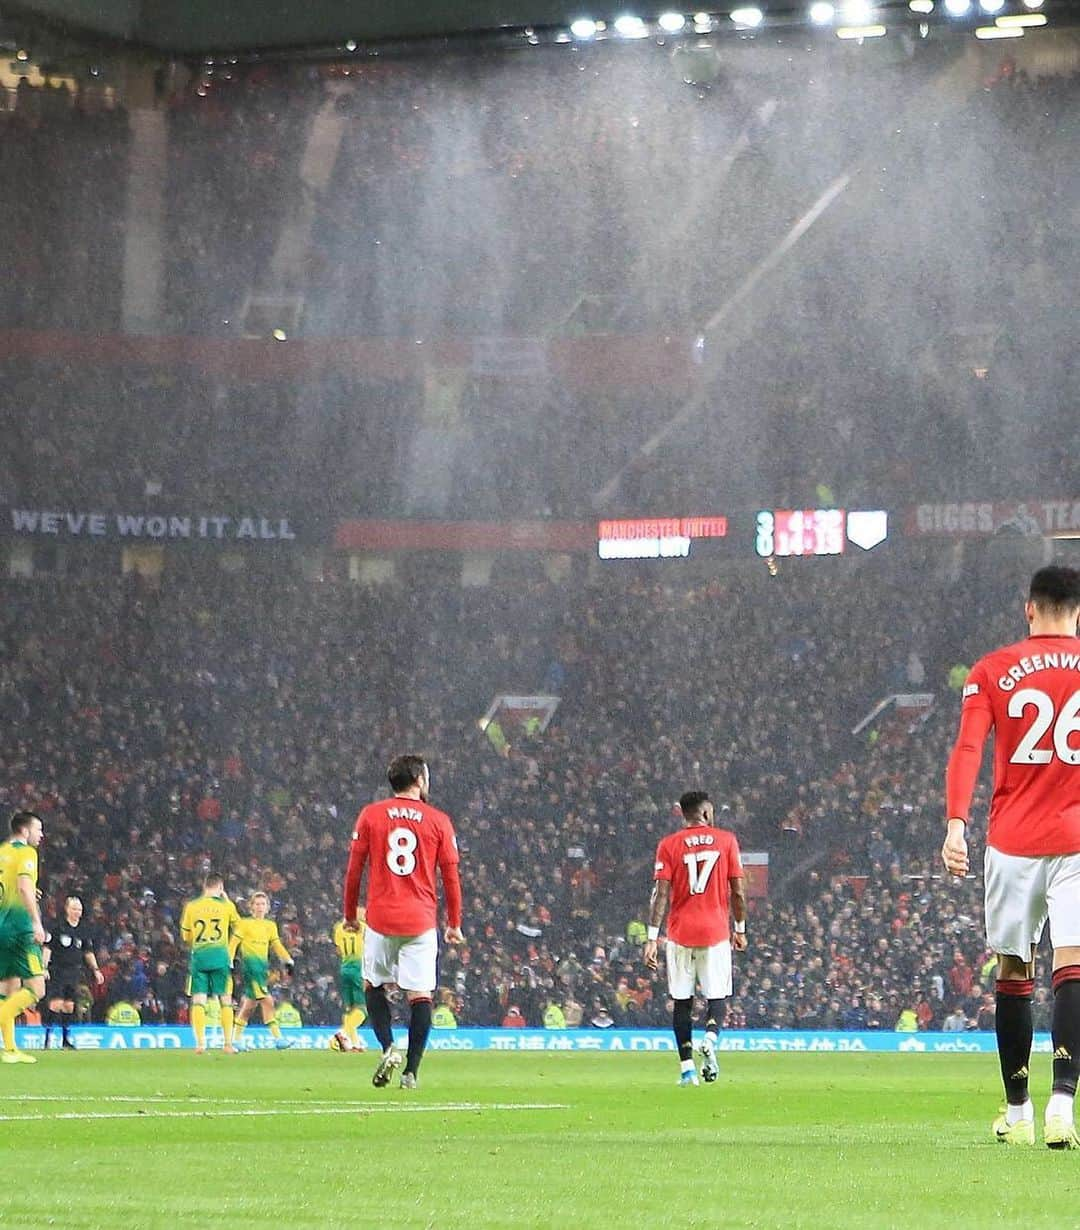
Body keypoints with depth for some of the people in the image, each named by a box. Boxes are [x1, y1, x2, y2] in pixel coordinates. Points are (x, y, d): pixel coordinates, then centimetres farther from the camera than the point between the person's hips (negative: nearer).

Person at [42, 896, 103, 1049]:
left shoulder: (83, 930, 10)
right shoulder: (57, 927, -4)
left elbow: (88, 952, 19)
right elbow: (47, 948, -5)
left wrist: (96, 970, 14)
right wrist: (44, 968, -13)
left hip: (74, 972, 4)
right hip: (58, 971, -4)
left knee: (69, 1005, 4)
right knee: (56, 1003, -14)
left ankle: (66, 1039, 11)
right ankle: (48, 1036, -7)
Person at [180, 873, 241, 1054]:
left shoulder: (191, 906, 4)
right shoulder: (226, 906, 1)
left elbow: (186, 937, 11)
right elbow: (237, 925, 22)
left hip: (198, 956, 1)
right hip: (220, 956, -1)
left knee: (198, 1001, 1)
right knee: (225, 1000, 6)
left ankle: (200, 1044, -8)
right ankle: (228, 1044, 3)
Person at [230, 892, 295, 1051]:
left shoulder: (270, 926, 18)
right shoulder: (244, 923, 1)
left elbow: (277, 946, 15)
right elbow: (234, 942, -3)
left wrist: (288, 960, 1)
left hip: (263, 965, 7)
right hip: (250, 964, -7)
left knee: (249, 1003, 9)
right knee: (266, 1000, -16)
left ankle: (236, 1039, 17)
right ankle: (277, 1037, -20)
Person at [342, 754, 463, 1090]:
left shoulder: (370, 816, 3)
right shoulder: (438, 821, 3)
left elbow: (354, 869, 5)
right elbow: (451, 876, 6)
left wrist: (350, 914, 16)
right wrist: (454, 924, 15)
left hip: (381, 918, 0)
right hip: (421, 921, 0)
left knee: (373, 985, 16)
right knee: (420, 995, 2)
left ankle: (388, 1047, -4)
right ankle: (411, 1071, -3)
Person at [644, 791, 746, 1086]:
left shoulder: (669, 845, 1)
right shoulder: (726, 840, 2)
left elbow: (661, 893, -6)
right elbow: (738, 891, 2)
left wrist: (652, 938, -6)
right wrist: (740, 928, 15)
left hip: (680, 933, 0)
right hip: (716, 932, 0)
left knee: (682, 1001, 8)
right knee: (717, 995, 7)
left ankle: (687, 1067, 5)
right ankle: (710, 1039, -22)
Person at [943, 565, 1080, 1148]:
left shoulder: (992, 670, 2)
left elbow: (967, 749, -9)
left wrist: (955, 825, -16)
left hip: (1013, 843, 1)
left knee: (1012, 973, 12)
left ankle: (1017, 1111, 19)